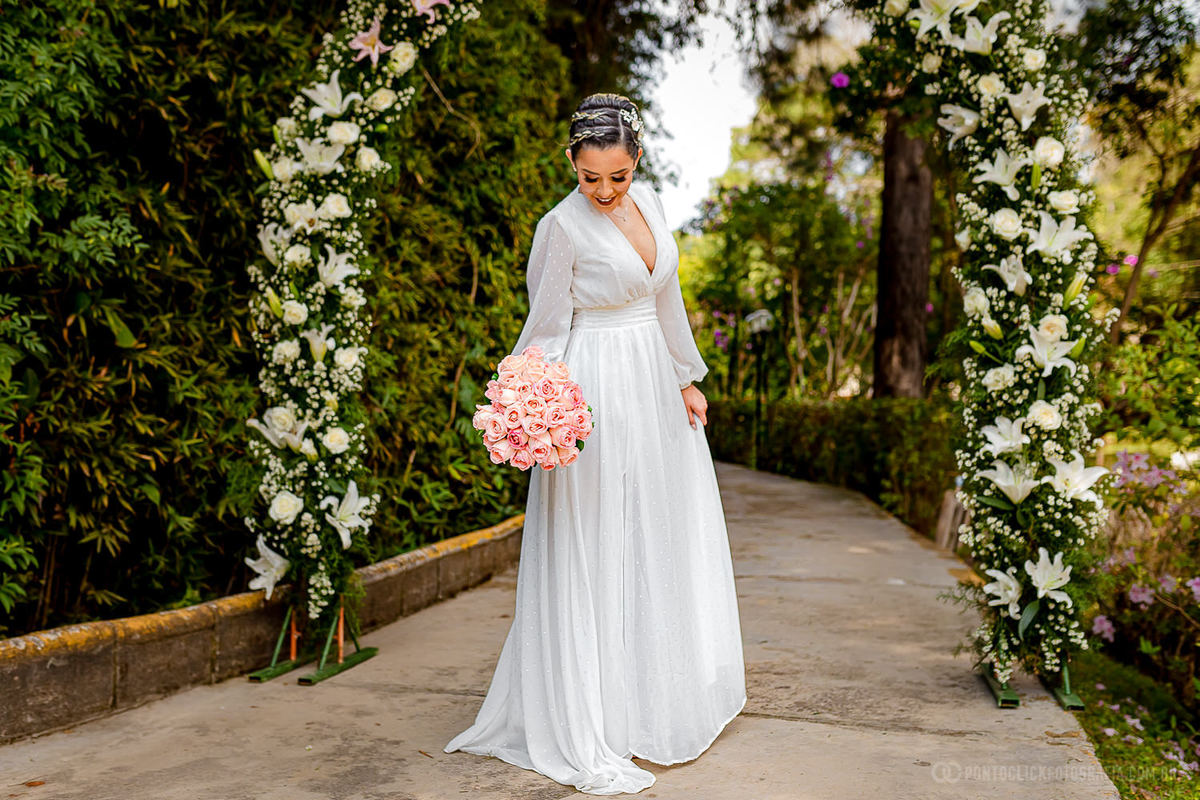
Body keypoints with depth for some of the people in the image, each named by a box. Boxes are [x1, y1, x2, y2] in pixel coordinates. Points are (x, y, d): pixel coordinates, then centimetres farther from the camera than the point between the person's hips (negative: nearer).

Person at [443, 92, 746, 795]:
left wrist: (685, 381, 17)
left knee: (664, 540, 16)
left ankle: (661, 699, 35)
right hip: (595, 396, -8)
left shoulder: (647, 200, 7)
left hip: (653, 387, 8)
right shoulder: (562, 227, -13)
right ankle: (587, 741, 7)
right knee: (595, 559, -4)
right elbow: (547, 329, -11)